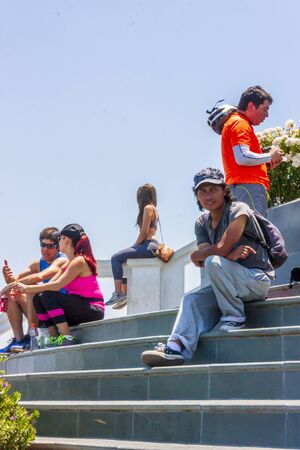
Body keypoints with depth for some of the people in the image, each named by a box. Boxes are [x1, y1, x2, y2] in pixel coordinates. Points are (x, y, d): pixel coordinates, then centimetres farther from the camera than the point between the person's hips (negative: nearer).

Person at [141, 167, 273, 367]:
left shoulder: (238, 210, -14)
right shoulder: (202, 224, 9)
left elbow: (221, 249, -24)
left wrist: (196, 256, -6)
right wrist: (230, 255, -25)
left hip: (257, 279, -7)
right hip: (232, 286, 7)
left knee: (213, 262, -29)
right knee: (192, 300, -12)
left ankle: (234, 318, -16)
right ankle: (176, 347, -25)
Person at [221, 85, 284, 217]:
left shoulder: (242, 124, 28)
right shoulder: (239, 123, -4)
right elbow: (242, 158, -19)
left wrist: (267, 164, 17)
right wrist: (269, 156, -5)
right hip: (248, 186, -10)